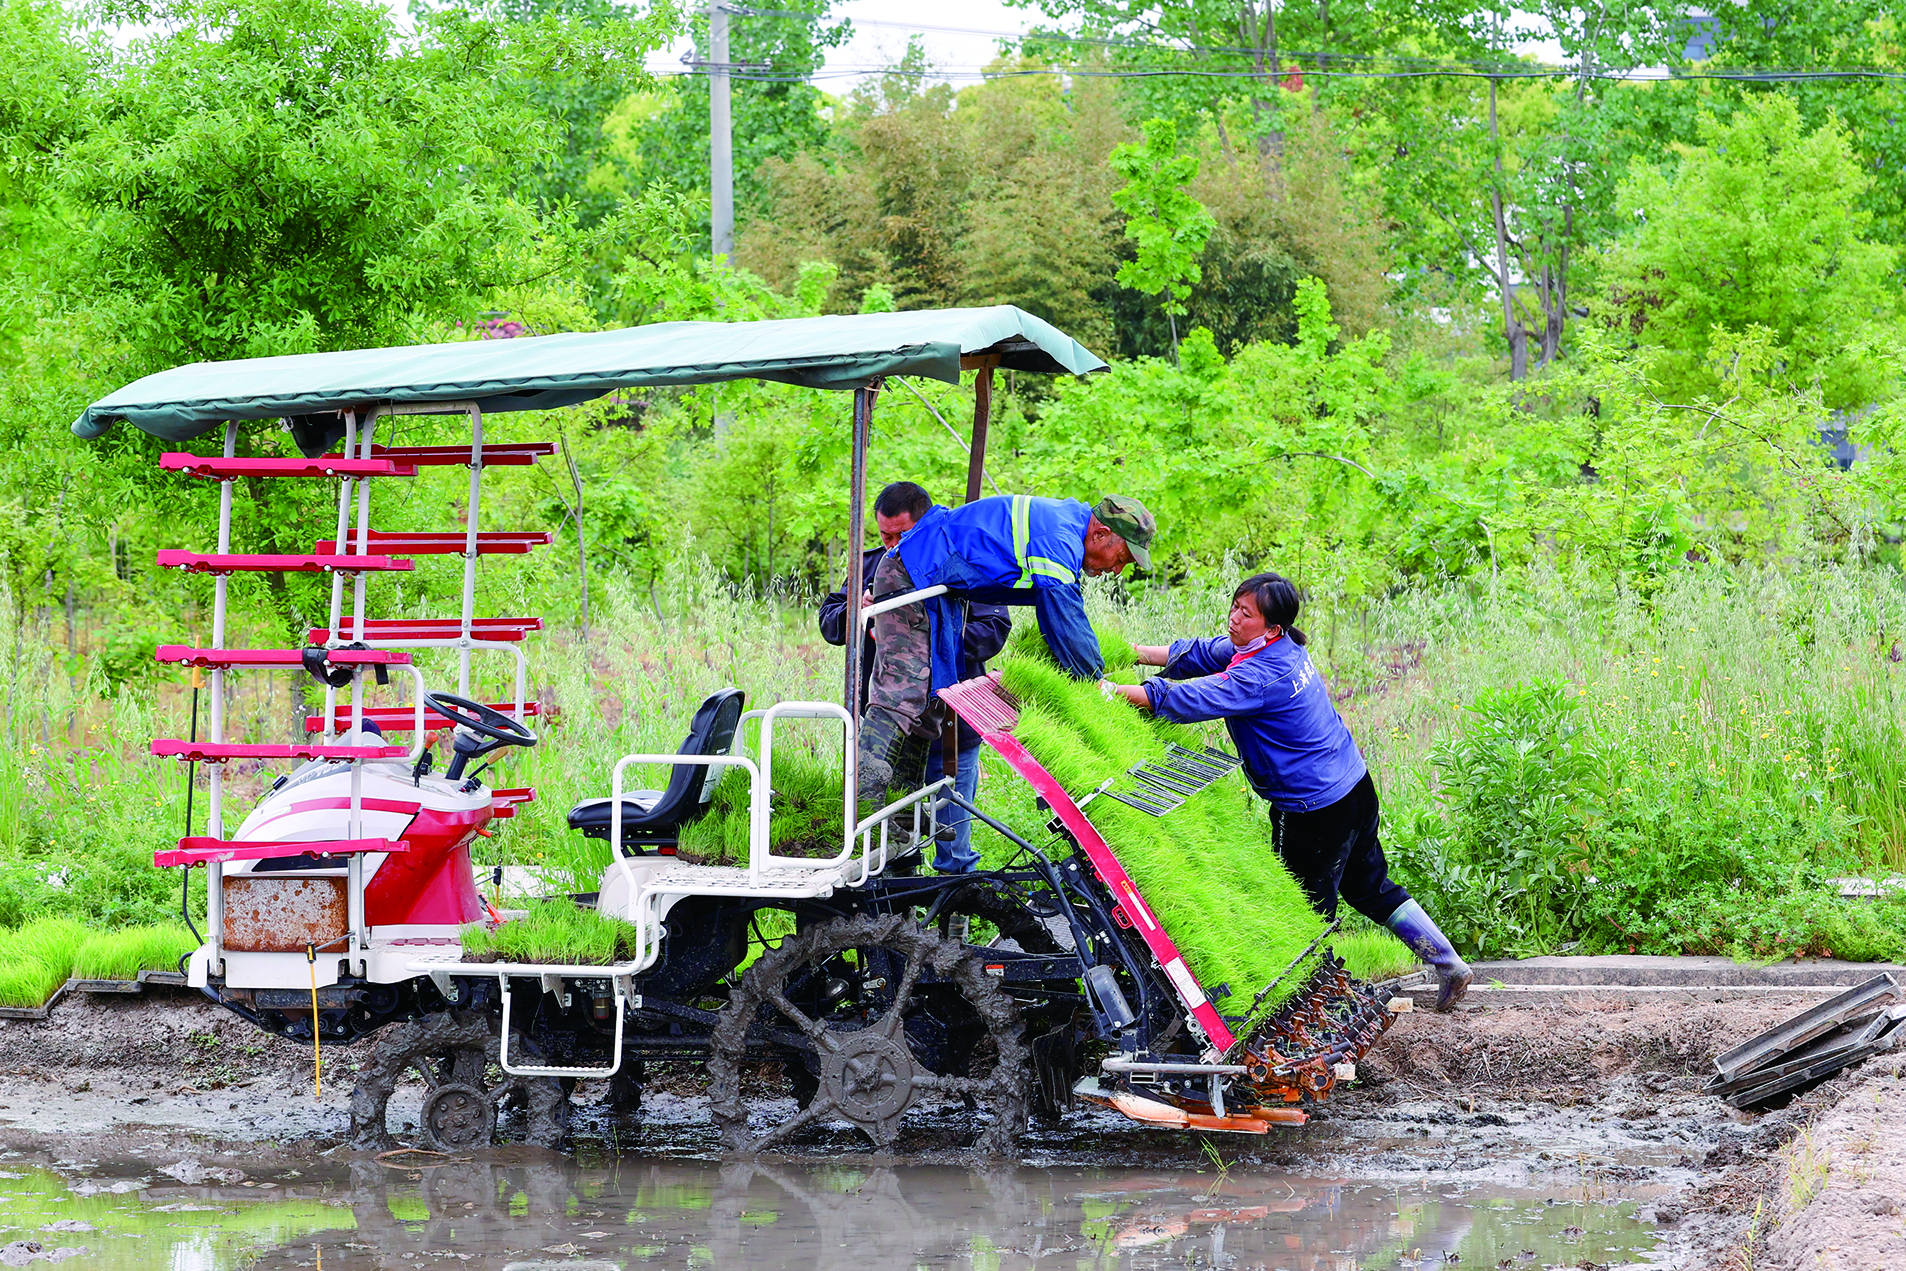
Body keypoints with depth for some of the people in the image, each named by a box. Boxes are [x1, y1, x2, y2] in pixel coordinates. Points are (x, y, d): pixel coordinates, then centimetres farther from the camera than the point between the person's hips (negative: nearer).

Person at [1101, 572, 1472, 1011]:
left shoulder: (1261, 675, -26)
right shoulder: (1281, 647, 3)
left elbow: (1189, 699, -30)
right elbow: (1199, 654, 10)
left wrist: (1116, 692, -24)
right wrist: (1132, 654, 6)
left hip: (1315, 808, -10)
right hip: (1354, 787, 10)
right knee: (1371, 887, 22)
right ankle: (1447, 962, 26)